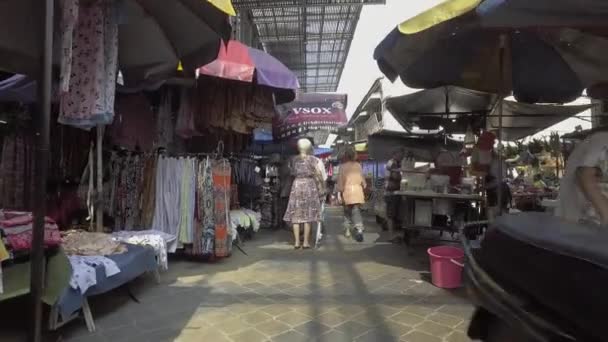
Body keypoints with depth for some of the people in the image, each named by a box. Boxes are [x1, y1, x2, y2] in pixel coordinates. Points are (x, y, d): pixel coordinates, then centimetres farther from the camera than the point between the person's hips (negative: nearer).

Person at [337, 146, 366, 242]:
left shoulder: (342, 166, -3)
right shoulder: (358, 165, 4)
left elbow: (340, 180, -3)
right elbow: (362, 178, 8)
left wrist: (340, 191, 2)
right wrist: (364, 187, 20)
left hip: (347, 190, -1)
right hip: (358, 190, 1)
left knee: (347, 210, 16)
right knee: (356, 210, 2)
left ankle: (347, 230, 21)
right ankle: (359, 229, -14)